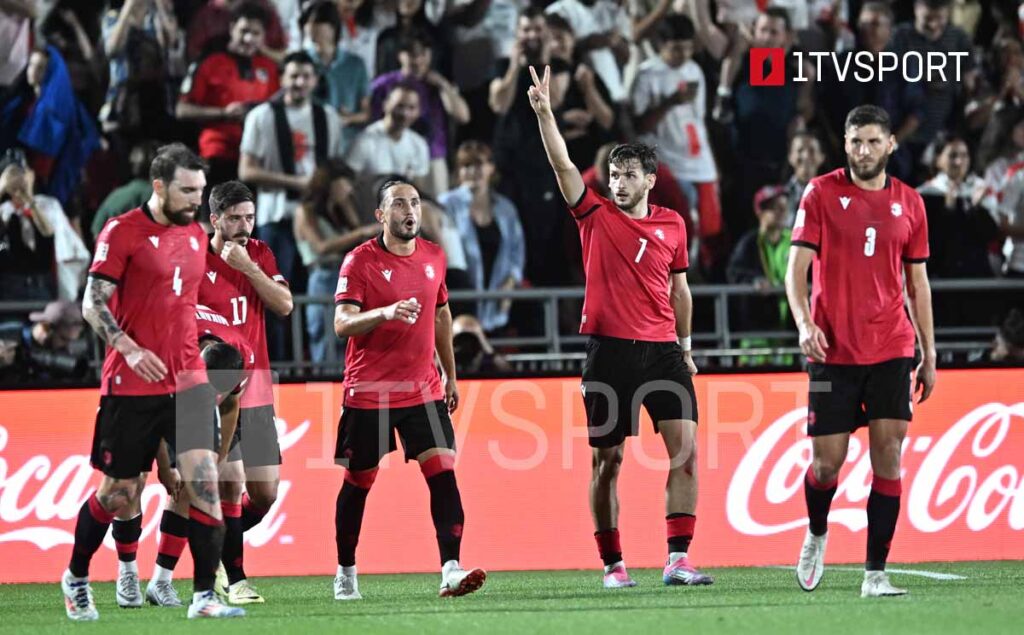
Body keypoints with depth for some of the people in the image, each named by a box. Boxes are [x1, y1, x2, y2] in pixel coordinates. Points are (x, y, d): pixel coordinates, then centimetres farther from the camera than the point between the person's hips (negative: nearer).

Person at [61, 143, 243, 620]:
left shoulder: (196, 236, 12)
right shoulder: (122, 232, -7)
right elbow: (92, 304, -10)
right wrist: (129, 349, -22)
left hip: (187, 381, 5)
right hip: (132, 385, -5)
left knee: (203, 481, -11)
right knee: (118, 492, 4)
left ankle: (204, 596, -9)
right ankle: (76, 577, 28)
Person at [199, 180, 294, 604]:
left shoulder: (259, 254, 9)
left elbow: (284, 305, -3)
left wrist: (247, 267, -13)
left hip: (257, 392, 5)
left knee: (265, 493, 5)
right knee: (231, 484, -13)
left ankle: (214, 548, 28)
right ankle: (233, 579, -4)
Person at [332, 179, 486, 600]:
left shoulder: (433, 256, 8)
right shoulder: (360, 261, -8)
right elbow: (342, 323, -17)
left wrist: (450, 375, 22)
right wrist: (385, 313, -34)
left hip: (423, 390, 4)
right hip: (368, 392, -4)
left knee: (443, 473, -12)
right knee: (358, 483, 7)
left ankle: (451, 569, -18)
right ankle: (345, 573, 23)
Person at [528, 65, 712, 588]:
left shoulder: (672, 225, 10)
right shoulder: (596, 216, 3)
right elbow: (563, 165, -8)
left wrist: (685, 346, 21)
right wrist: (544, 112, -20)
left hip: (661, 350, 2)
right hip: (608, 352, -2)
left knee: (685, 449, -11)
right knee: (607, 462, 2)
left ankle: (677, 559, -12)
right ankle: (612, 565, 12)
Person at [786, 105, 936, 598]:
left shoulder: (909, 203, 8)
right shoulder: (822, 193, 0)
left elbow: (917, 281, 14)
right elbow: (796, 266, -4)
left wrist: (930, 354, 12)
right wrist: (804, 322, -21)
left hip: (891, 352, 2)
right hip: (833, 351, -2)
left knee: (887, 457, -8)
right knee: (828, 461, 0)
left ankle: (876, 573, -5)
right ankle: (816, 534, 32)